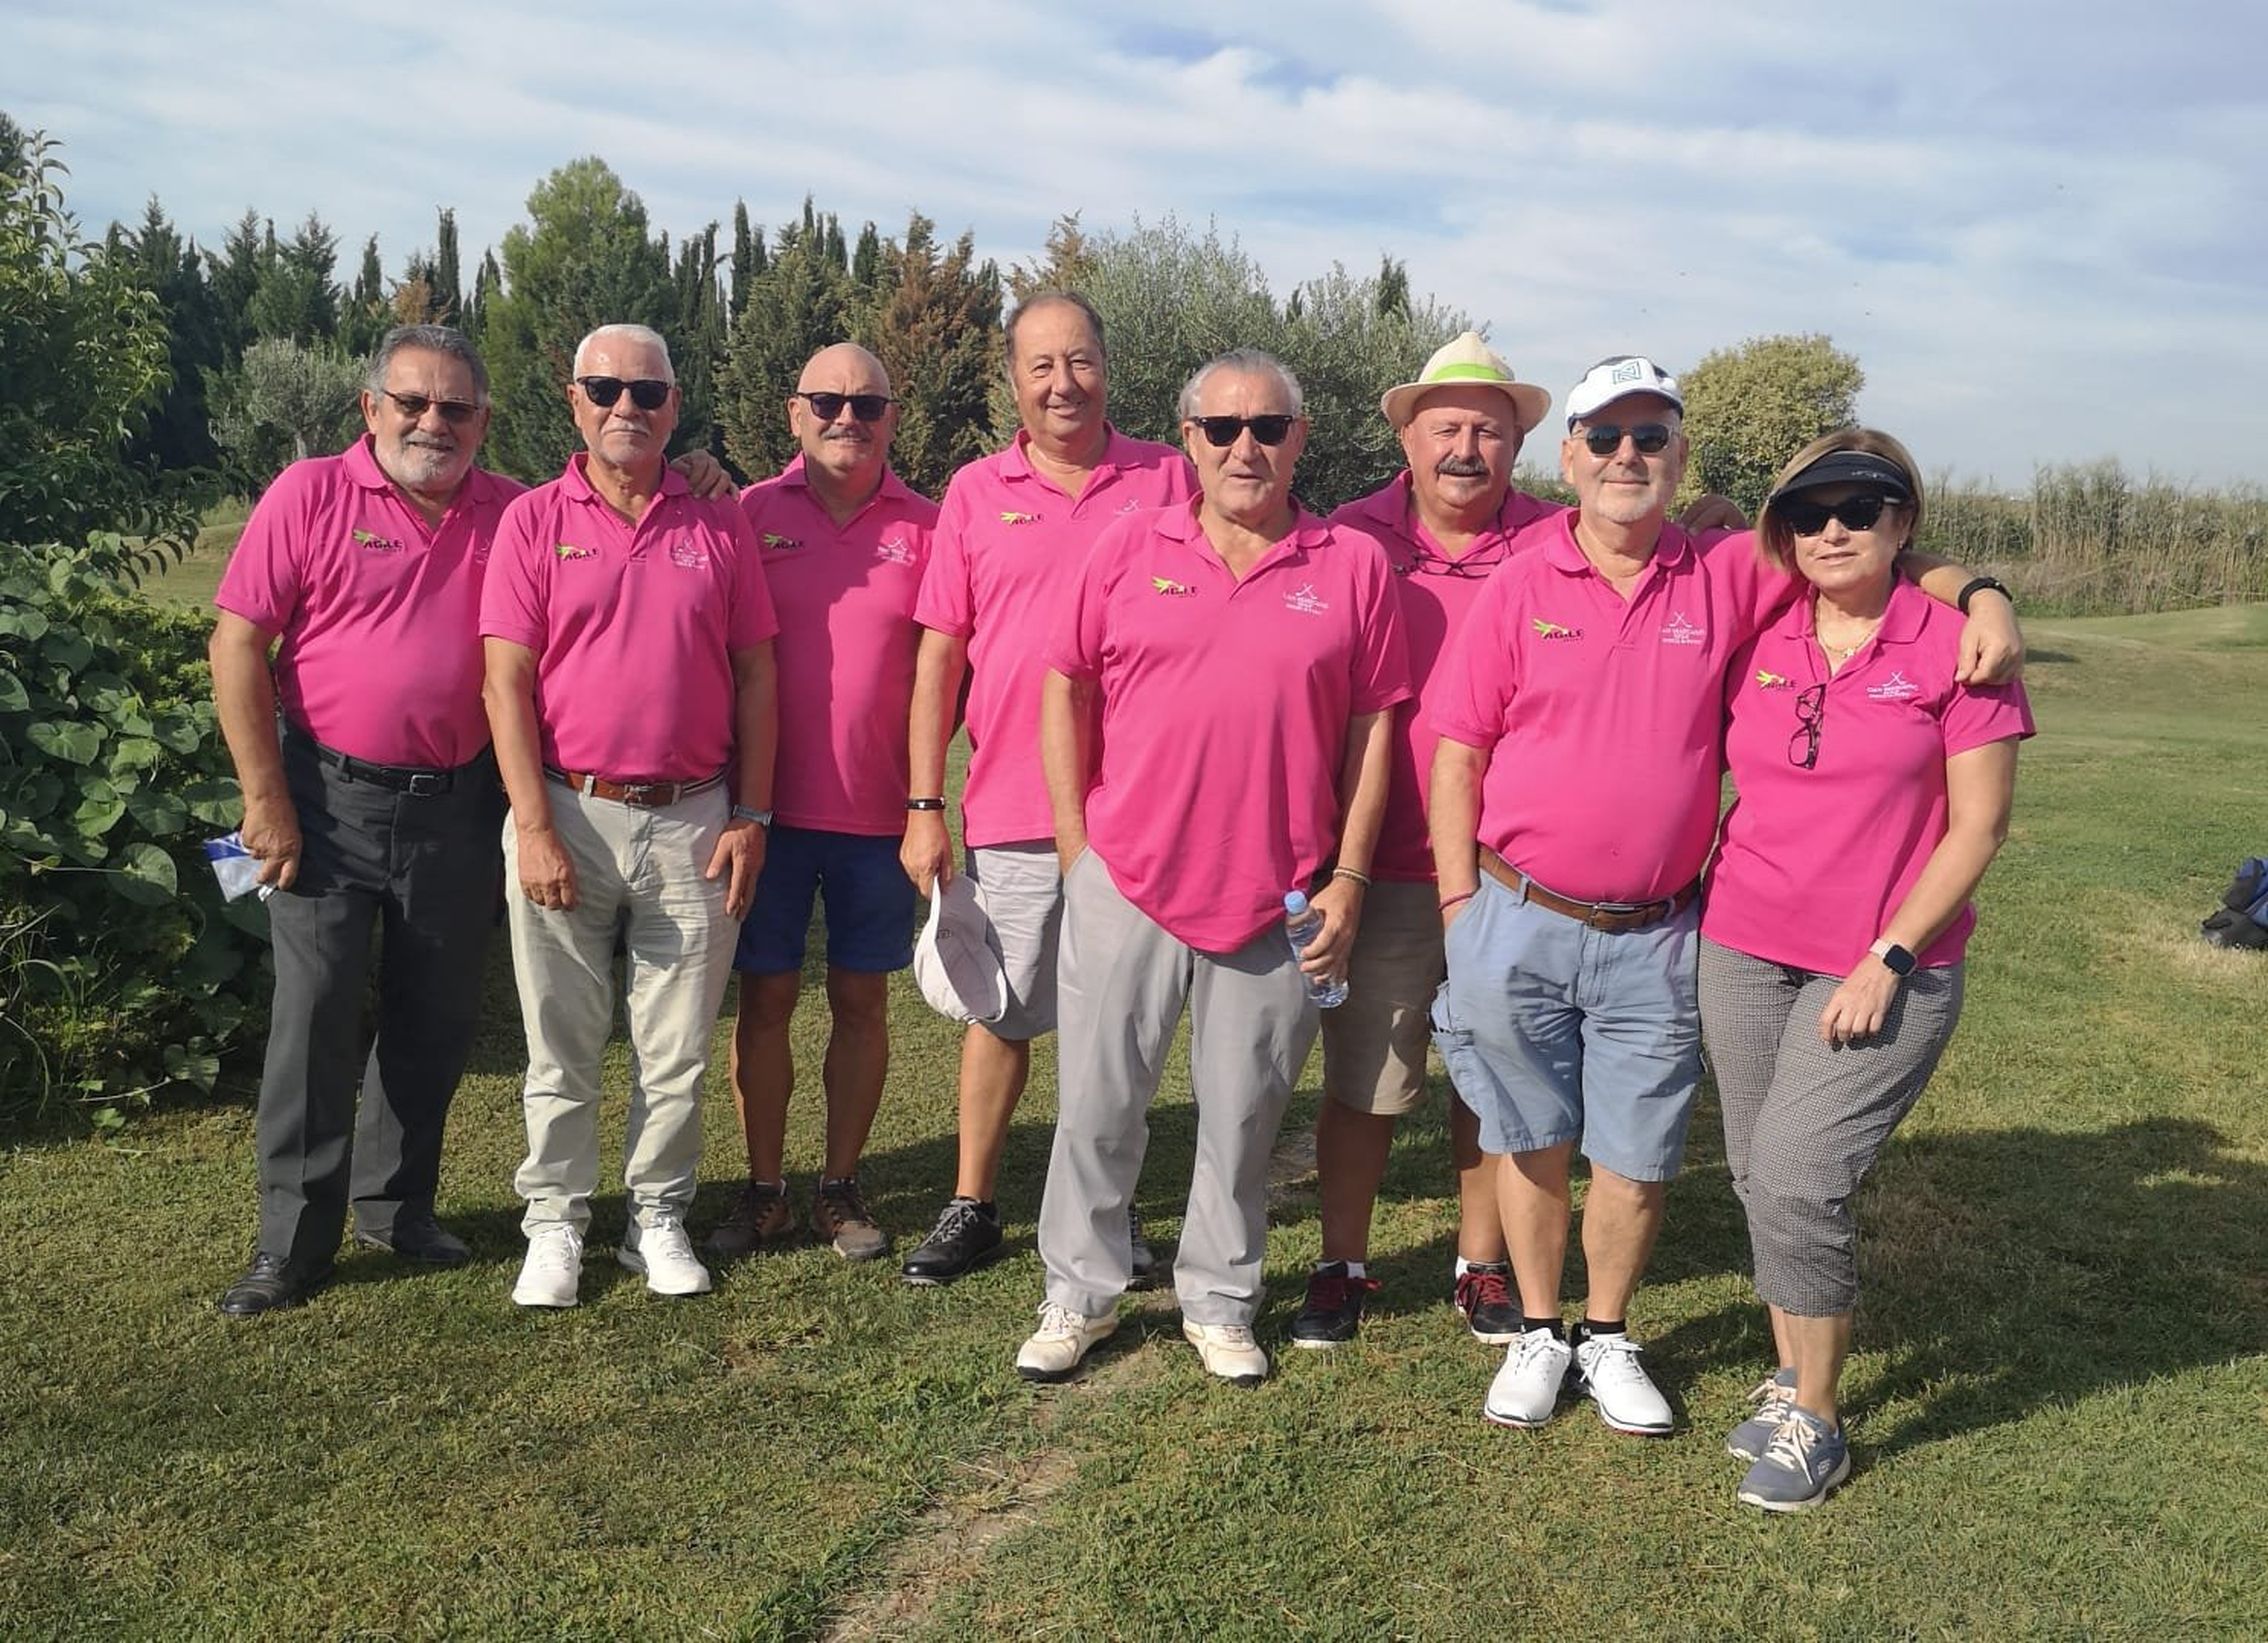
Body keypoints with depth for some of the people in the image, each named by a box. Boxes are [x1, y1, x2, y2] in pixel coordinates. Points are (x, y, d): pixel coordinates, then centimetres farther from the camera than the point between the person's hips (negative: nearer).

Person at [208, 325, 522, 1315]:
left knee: (436, 1022, 12)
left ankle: (395, 1206, 30)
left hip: (456, 808, 3)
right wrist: (266, 800, -10)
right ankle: (294, 1243, 13)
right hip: (330, 799, -3)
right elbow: (238, 644, -6)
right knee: (314, 1020, 0)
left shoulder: (511, 514, 4)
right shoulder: (310, 496, -4)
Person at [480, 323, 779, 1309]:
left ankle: (658, 1217, 24)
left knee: (679, 1046, 9)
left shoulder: (719, 527, 6)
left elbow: (755, 675, 7)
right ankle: (556, 1223, 22)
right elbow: (506, 682, -3)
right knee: (561, 1043, 8)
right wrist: (534, 829, -10)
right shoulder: (534, 522, 1)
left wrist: (750, 816, 0)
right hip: (568, 816, -1)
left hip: (694, 821, 1)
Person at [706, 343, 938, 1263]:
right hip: (770, 806, 0)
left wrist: (923, 783, -5)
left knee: (862, 1000, 8)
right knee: (765, 997, 6)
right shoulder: (751, 514, 2)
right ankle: (763, 1191, 20)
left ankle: (840, 1190, 22)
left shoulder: (924, 527, 2)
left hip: (879, 809, 0)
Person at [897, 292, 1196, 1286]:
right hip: (1009, 809, 1)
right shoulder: (976, 492, 5)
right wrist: (924, 805, 1)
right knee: (998, 1013, 10)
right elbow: (939, 656, 5)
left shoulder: (1167, 479, 3)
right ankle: (971, 1207, 25)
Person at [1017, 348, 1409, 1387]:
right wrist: (1076, 842, 1)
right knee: (1097, 1104, 10)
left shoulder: (1354, 567, 1)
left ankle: (1219, 1301, 31)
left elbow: (1373, 724, 3)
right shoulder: (1130, 549, 2)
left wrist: (1347, 878, -1)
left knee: (1242, 1116, 12)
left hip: (1277, 901, 0)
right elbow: (1066, 689, 6)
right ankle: (1080, 1293, 29)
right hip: (1126, 882, 1)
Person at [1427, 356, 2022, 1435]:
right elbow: (1456, 754, -1)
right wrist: (1460, 908, -4)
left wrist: (1980, 596, -10)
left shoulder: (1730, 577, 1)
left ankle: (1608, 1337, 33)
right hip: (1518, 927, -1)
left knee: (1637, 1163, 10)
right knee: (1533, 1146, 12)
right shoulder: (1519, 586, -2)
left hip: (1654, 939, 1)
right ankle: (1538, 1333, 33)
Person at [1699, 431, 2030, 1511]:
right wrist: (1702, 891, 3)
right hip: (1742, 953, 5)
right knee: (1758, 1177, 10)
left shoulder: (1957, 645, -6)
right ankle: (1790, 1380, 28)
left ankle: (1815, 1424, 6)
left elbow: (1977, 828, -7)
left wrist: (1889, 958, -13)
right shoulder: (1757, 642, 4)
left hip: (1886, 971, -4)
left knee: (1797, 1178, -12)